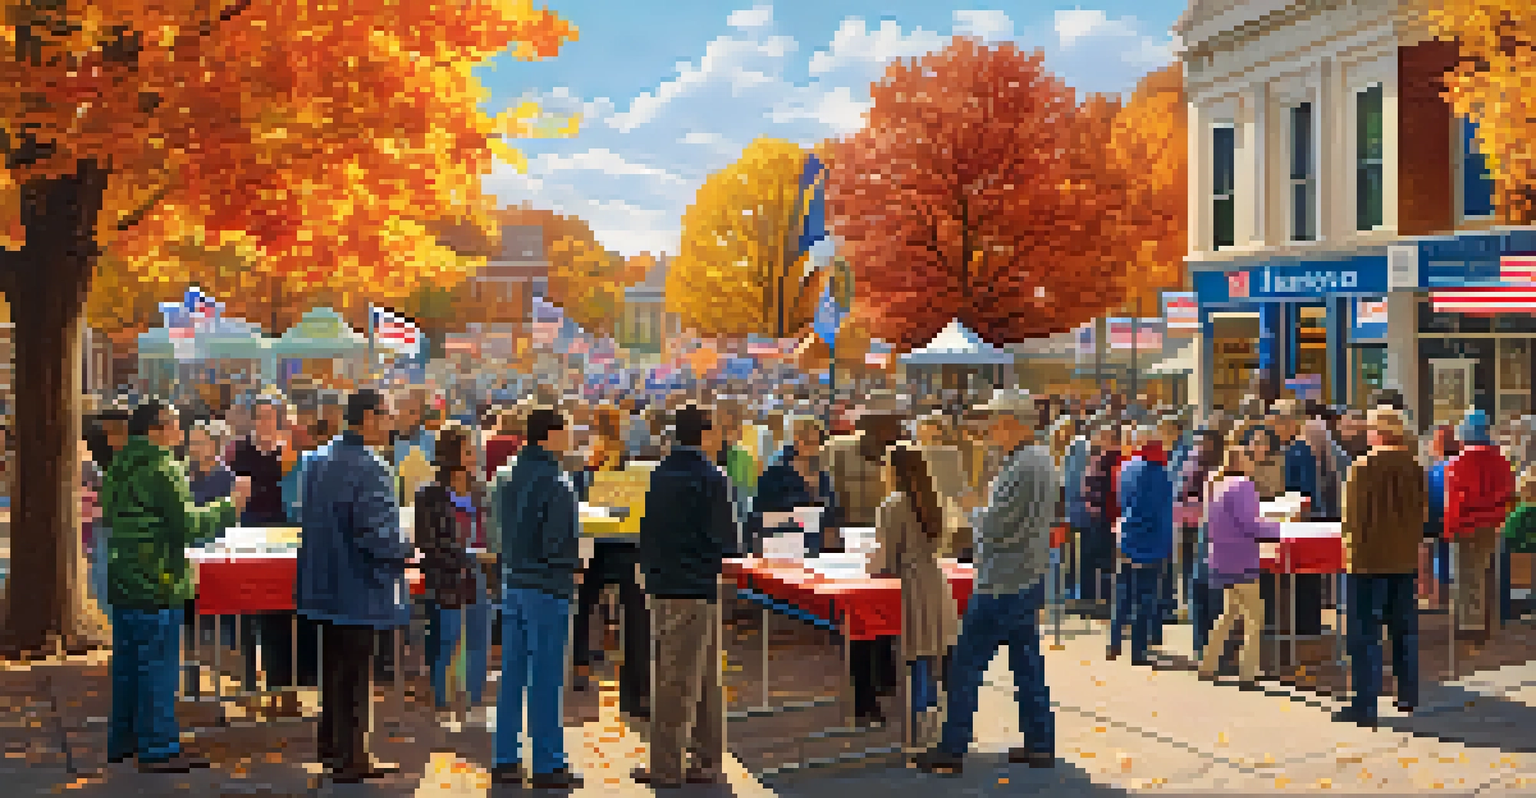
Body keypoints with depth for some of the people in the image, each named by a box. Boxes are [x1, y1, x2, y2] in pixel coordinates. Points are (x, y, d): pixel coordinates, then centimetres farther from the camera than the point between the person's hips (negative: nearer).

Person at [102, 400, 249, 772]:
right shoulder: (163, 469, -16)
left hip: (123, 582, 9)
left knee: (127, 664, 16)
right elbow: (190, 524, -19)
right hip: (156, 585, -9)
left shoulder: (118, 467, 13)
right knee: (158, 665, -4)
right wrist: (232, 505, -8)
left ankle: (122, 740, 26)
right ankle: (158, 748, 0)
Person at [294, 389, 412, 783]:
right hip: (359, 589, -9)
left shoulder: (319, 461, 7)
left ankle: (330, 743, 33)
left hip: (326, 585, 9)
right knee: (355, 674, 2)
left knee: (335, 667, 20)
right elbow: (377, 535, -26)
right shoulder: (368, 470, -23)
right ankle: (350, 757, 11)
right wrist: (406, 550, -7)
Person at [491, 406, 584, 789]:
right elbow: (558, 544, -20)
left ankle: (505, 760, 19)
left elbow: (504, 532, 14)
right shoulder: (556, 483, -16)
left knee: (512, 676, 12)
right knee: (546, 679, -1)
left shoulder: (512, 477, 10)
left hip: (513, 585, 8)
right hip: (546, 588, -8)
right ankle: (547, 765, 6)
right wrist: (577, 561, -5)